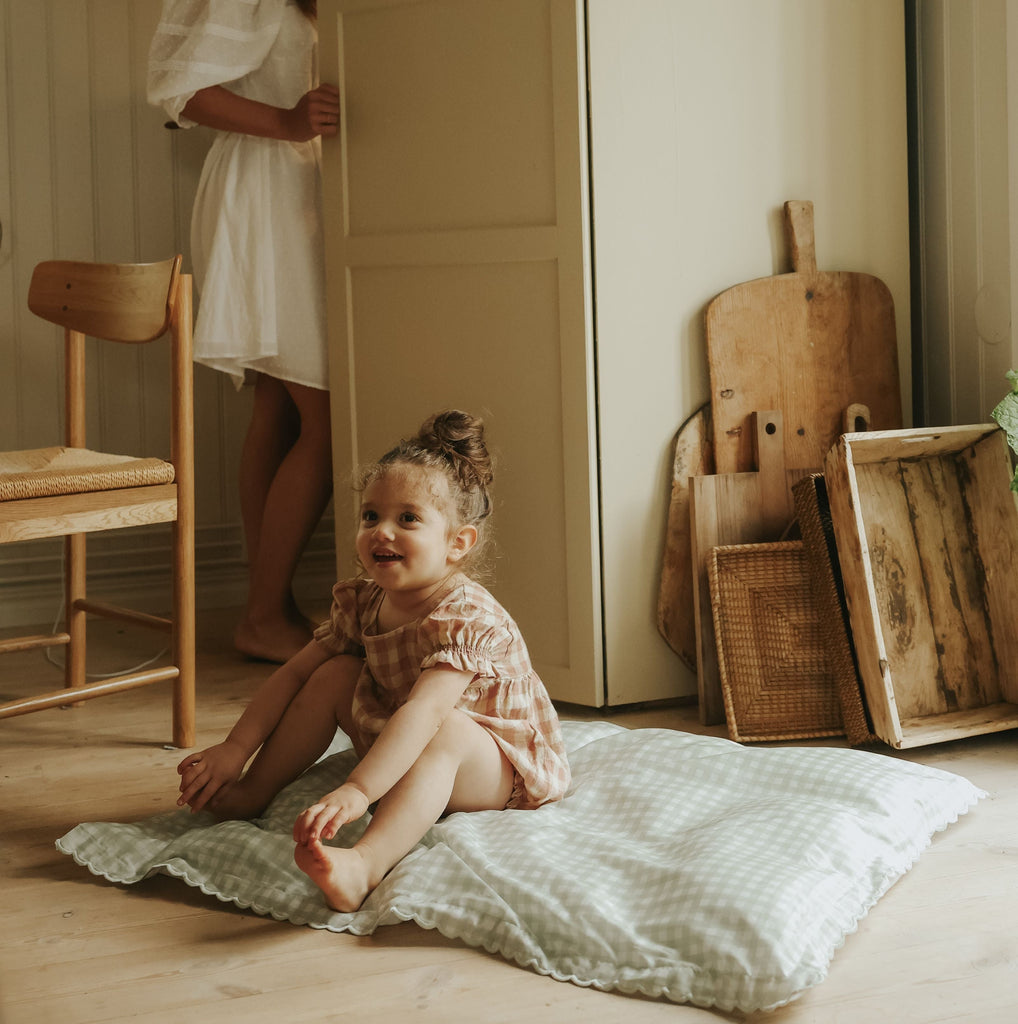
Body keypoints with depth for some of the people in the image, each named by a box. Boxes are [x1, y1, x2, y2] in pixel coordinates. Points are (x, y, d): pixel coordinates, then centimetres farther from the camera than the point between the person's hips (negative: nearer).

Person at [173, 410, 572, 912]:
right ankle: (253, 791, 6)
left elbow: (423, 712, -43)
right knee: (334, 674, -3)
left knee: (448, 730, -40)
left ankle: (366, 864, -62)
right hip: (405, 751, 8)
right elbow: (293, 674, 2)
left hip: (502, 769, -8)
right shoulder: (363, 603, -5)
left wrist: (357, 791, -54)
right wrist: (234, 749, -7)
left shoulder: (468, 619, -29)